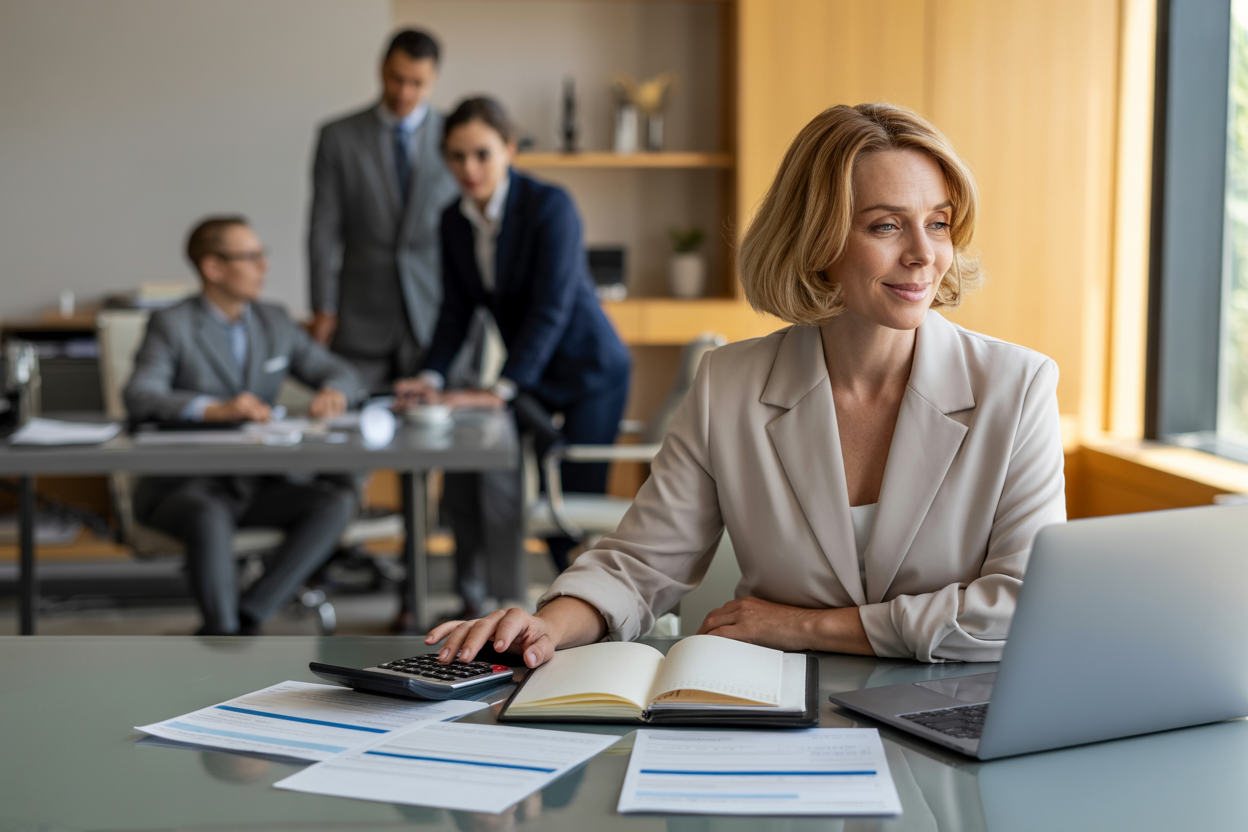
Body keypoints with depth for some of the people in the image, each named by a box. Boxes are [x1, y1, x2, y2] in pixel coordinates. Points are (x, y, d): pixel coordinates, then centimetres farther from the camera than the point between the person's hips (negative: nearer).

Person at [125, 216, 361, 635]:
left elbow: (340, 371, 15)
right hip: (181, 485, -5)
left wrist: (332, 392, -12)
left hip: (255, 484, 6)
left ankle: (248, 617, -23)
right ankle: (224, 631, -23)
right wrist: (214, 409, -37)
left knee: (337, 503, -20)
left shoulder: (274, 322, 13)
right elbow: (140, 397, -20)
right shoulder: (171, 325, -5)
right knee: (211, 518, -39)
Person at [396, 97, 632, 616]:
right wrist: (432, 377, -13)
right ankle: (503, 606, 2)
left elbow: (551, 306, -27)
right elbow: (457, 310, 4)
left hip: (589, 370, -6)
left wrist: (501, 390, -33)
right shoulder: (455, 220, -1)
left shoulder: (550, 205, -21)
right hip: (529, 374, 6)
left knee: (576, 500, -8)